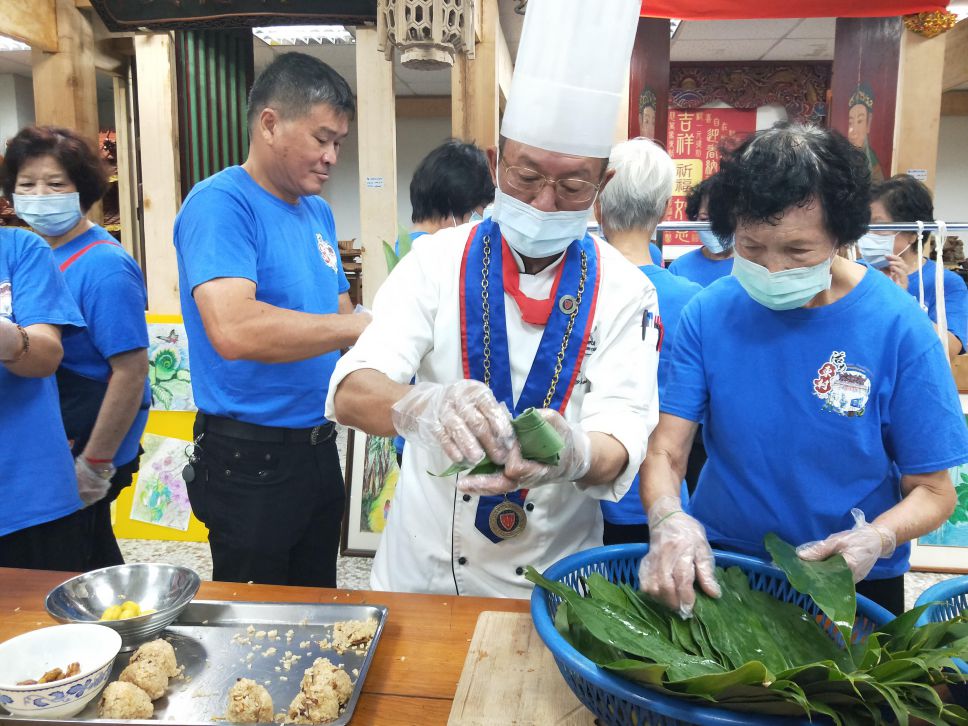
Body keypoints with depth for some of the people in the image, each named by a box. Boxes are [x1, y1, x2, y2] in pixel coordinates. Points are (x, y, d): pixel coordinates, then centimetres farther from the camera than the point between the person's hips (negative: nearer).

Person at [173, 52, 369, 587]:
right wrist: (361, 326, -26)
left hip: (319, 449, 8)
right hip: (252, 460, -7)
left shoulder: (317, 211, 9)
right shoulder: (220, 203, -17)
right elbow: (233, 330, -33)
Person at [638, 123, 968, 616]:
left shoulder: (900, 330, -12)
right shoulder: (708, 314, -8)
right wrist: (667, 520, -29)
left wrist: (876, 539, -25)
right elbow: (665, 452, -10)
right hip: (714, 567, 0)